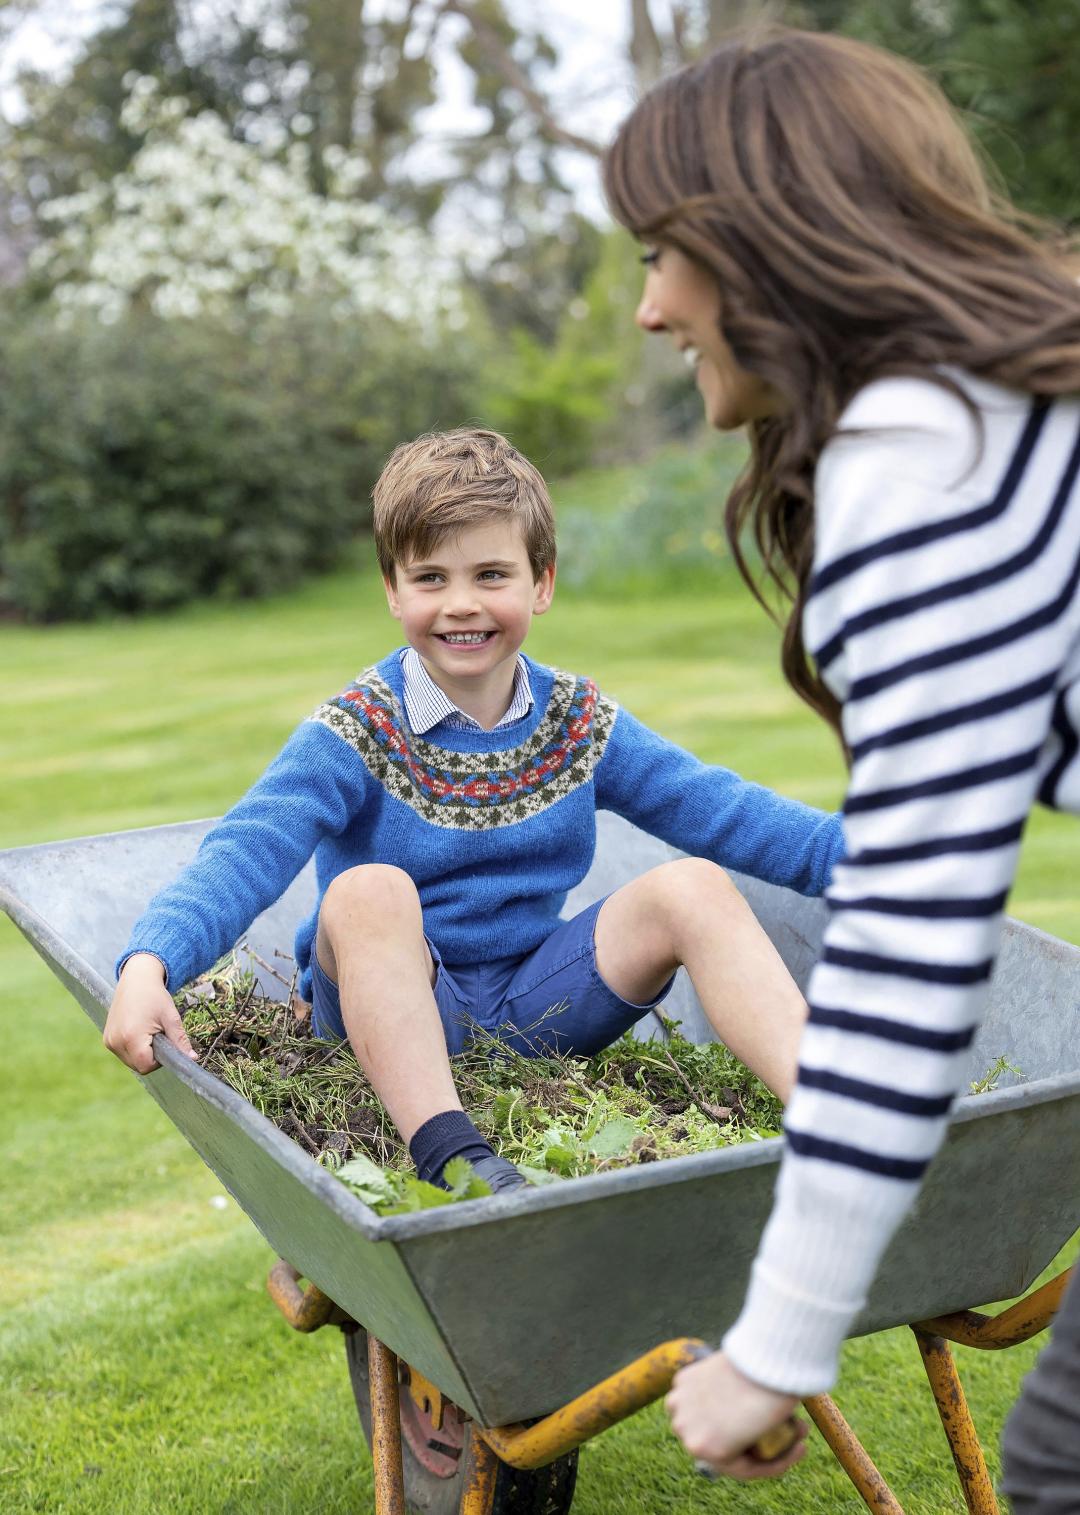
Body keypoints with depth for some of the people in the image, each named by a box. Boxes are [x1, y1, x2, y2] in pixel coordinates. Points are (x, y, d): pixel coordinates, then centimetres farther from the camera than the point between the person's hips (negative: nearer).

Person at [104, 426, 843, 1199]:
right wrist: (149, 963, -40)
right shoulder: (355, 734, -8)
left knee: (693, 886, -17)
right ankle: (449, 1152, -45)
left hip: (536, 1004, 3)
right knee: (369, 892, -33)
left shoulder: (580, 722, 4)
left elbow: (725, 811, 2)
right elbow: (245, 854, -22)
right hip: (395, 1015, -3)